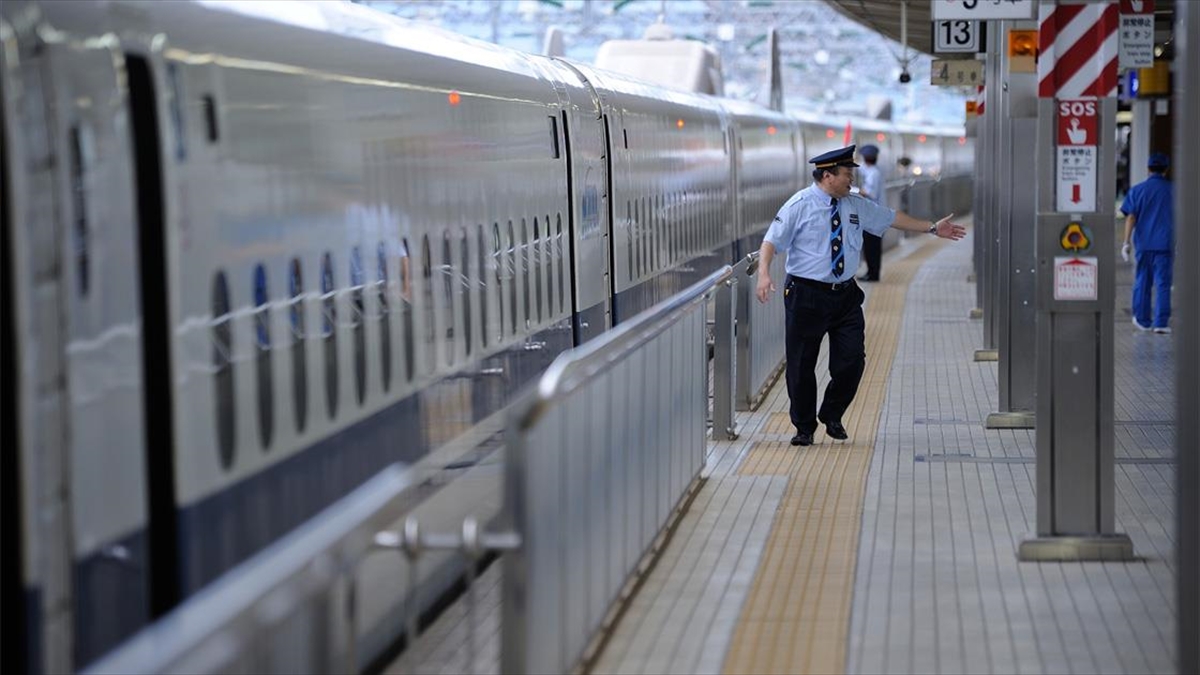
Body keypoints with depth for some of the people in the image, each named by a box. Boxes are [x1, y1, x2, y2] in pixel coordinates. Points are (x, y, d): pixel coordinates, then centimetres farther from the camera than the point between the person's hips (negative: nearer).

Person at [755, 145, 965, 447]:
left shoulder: (856, 206, 9)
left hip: (846, 294, 5)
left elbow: (892, 218, 19)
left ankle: (832, 416, 23)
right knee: (802, 365, 1)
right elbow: (771, 241, -12)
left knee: (852, 360, 0)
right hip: (807, 295, -5)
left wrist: (932, 228, 20)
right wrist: (764, 274, -28)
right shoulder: (800, 205, -8)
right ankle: (804, 428, 17)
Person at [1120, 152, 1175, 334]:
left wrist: (1126, 242, -3)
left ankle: (1143, 320, 19)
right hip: (1164, 244, -1)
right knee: (1163, 284, -2)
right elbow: (1177, 218, 8)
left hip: (1143, 244, 1)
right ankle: (1161, 322, -9)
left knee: (1142, 283, 12)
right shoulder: (1172, 191, 2)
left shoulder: (1137, 190, 2)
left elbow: (1131, 217, -4)